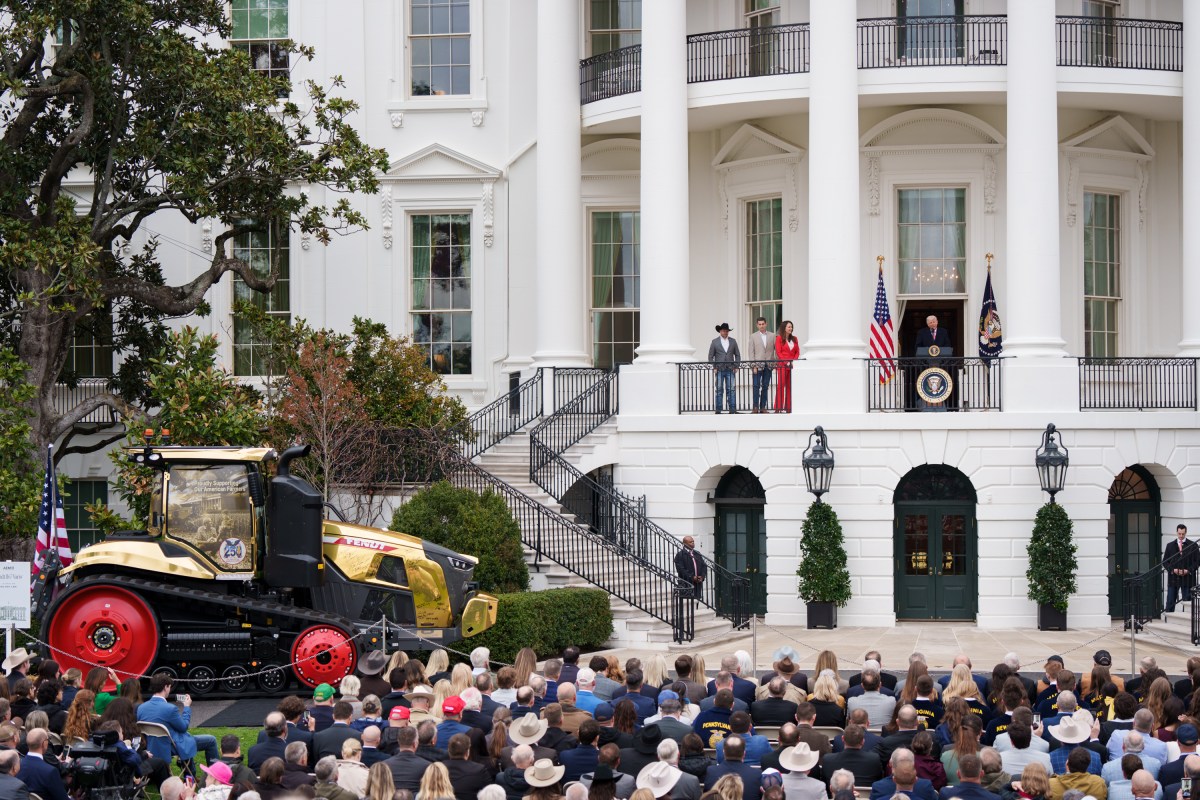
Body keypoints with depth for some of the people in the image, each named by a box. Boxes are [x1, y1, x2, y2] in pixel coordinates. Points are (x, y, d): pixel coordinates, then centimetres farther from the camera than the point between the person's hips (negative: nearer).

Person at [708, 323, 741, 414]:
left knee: (731, 389, -5)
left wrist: (736, 366, 3)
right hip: (719, 370, -1)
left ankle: (732, 410, -3)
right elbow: (711, 356, 6)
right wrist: (714, 368, -4)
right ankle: (718, 410, 3)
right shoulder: (714, 342, 4)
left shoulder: (733, 341, 10)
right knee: (719, 390, 0)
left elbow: (737, 355, 13)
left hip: (730, 370, 1)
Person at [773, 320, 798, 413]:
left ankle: (788, 407, 7)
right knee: (781, 385, -8)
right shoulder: (779, 338, 0)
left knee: (790, 386, 4)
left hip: (792, 365, 5)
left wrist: (794, 361, -5)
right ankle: (778, 408, -9)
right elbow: (778, 352, -6)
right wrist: (786, 362, -14)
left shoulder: (794, 339, 14)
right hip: (782, 365, -5)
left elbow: (797, 352, 12)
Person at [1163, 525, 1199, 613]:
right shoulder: (1170, 546, 10)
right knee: (1170, 603, -1)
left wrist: (1188, 570, -11)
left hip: (1187, 578, -1)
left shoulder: (1193, 545, 5)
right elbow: (1165, 562, 9)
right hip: (1173, 578, 1)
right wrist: (1172, 570, -9)